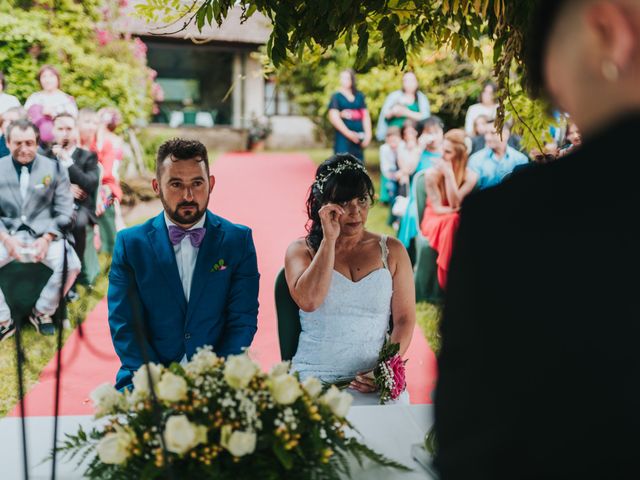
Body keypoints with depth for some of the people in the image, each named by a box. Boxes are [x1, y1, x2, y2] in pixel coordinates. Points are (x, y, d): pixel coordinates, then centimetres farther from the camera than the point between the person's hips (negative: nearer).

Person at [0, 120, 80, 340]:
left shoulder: (54, 168, 4)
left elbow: (64, 211, 2)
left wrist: (47, 239, -13)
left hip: (44, 234, 0)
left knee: (71, 264, -27)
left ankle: (42, 312, -1)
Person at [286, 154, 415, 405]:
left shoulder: (391, 250, 10)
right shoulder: (301, 250, 6)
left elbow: (405, 319, 6)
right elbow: (308, 301, -14)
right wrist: (329, 239, -11)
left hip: (376, 383, 2)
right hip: (315, 377, -2)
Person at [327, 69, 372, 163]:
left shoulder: (359, 96, 13)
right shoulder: (336, 97, 2)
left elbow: (366, 116, 12)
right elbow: (334, 117, -7)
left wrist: (368, 134, 0)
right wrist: (349, 133, -14)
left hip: (358, 137, 4)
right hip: (343, 136, -4)